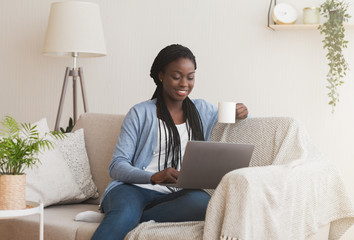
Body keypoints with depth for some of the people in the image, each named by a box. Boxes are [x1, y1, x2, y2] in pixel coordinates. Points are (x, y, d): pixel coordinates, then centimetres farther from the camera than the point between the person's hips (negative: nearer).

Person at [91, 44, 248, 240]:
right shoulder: (140, 113, 7)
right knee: (123, 214, -40)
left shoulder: (202, 110, 20)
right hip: (134, 189, -3)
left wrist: (240, 113, 8)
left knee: (202, 202, -34)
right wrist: (154, 177, -22)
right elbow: (117, 166, -1)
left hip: (172, 195, 4)